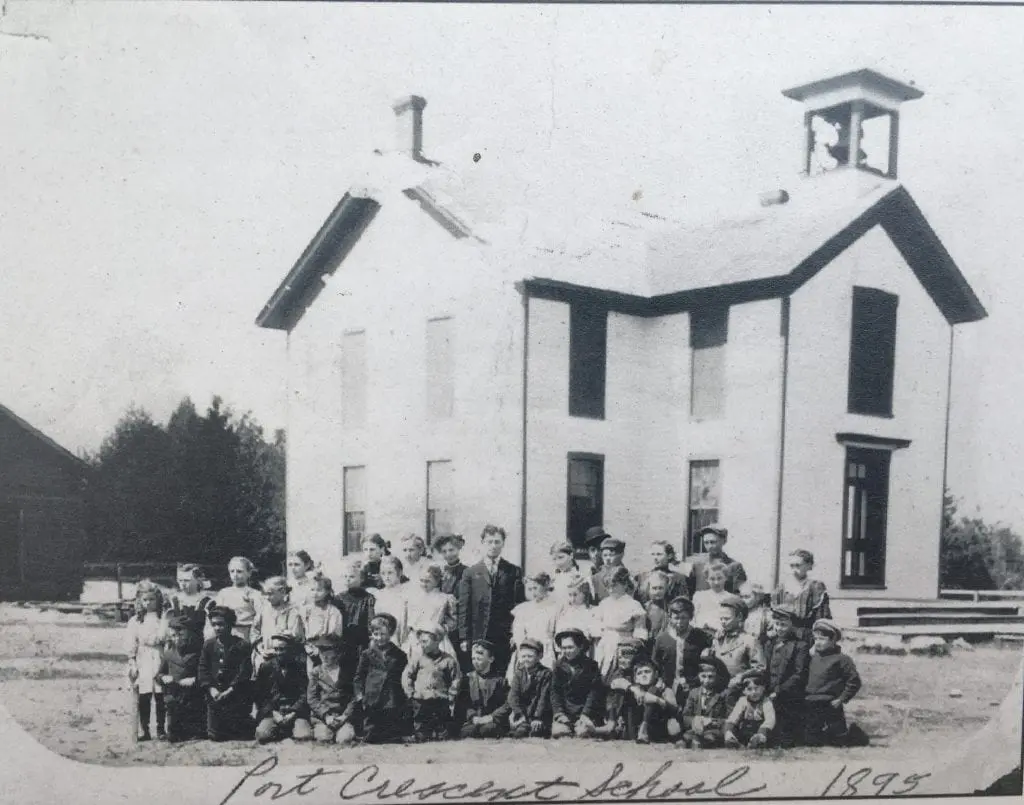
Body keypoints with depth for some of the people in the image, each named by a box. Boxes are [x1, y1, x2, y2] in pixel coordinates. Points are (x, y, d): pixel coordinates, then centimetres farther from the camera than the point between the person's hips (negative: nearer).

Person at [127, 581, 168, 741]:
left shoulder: (163, 618, 4)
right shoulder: (135, 621, 10)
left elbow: (166, 638, 0)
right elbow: (131, 645, 7)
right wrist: (132, 663, 1)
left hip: (159, 660, -1)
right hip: (143, 663, 1)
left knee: (160, 697, 0)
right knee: (144, 698, 0)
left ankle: (161, 729, 9)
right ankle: (145, 730, 6)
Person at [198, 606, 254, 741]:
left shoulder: (243, 646, -4)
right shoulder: (208, 645, 9)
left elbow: (244, 673, -10)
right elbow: (203, 670, 5)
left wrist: (229, 691, -18)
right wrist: (211, 689, -10)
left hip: (236, 698, -4)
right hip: (214, 698, 4)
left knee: (242, 737, -3)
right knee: (214, 736, 5)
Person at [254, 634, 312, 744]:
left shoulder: (300, 666, 4)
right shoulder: (266, 667, 8)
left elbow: (304, 694, 0)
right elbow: (259, 695, 5)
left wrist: (293, 713, -13)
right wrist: (274, 713, -9)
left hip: (295, 711, -1)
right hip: (272, 711, 1)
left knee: (304, 736, -27)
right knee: (263, 735, -27)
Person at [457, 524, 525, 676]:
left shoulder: (514, 572, 8)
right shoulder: (470, 573, 10)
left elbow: (520, 605, 5)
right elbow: (464, 608, 6)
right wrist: (464, 638, -1)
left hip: (505, 639, 0)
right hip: (477, 637, 0)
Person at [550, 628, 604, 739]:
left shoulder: (591, 666, 3)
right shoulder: (559, 666, 9)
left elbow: (594, 692, -3)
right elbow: (555, 691, 6)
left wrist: (585, 714, -15)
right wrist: (559, 713, -9)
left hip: (585, 711, -2)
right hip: (564, 712, 2)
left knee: (583, 732, -29)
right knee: (558, 732, -24)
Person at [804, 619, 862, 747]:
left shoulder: (841, 659, -9)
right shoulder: (813, 658, 11)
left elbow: (854, 681, -10)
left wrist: (841, 699, -11)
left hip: (831, 708, -6)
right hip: (811, 708, 6)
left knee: (837, 741, -1)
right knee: (811, 742, 10)